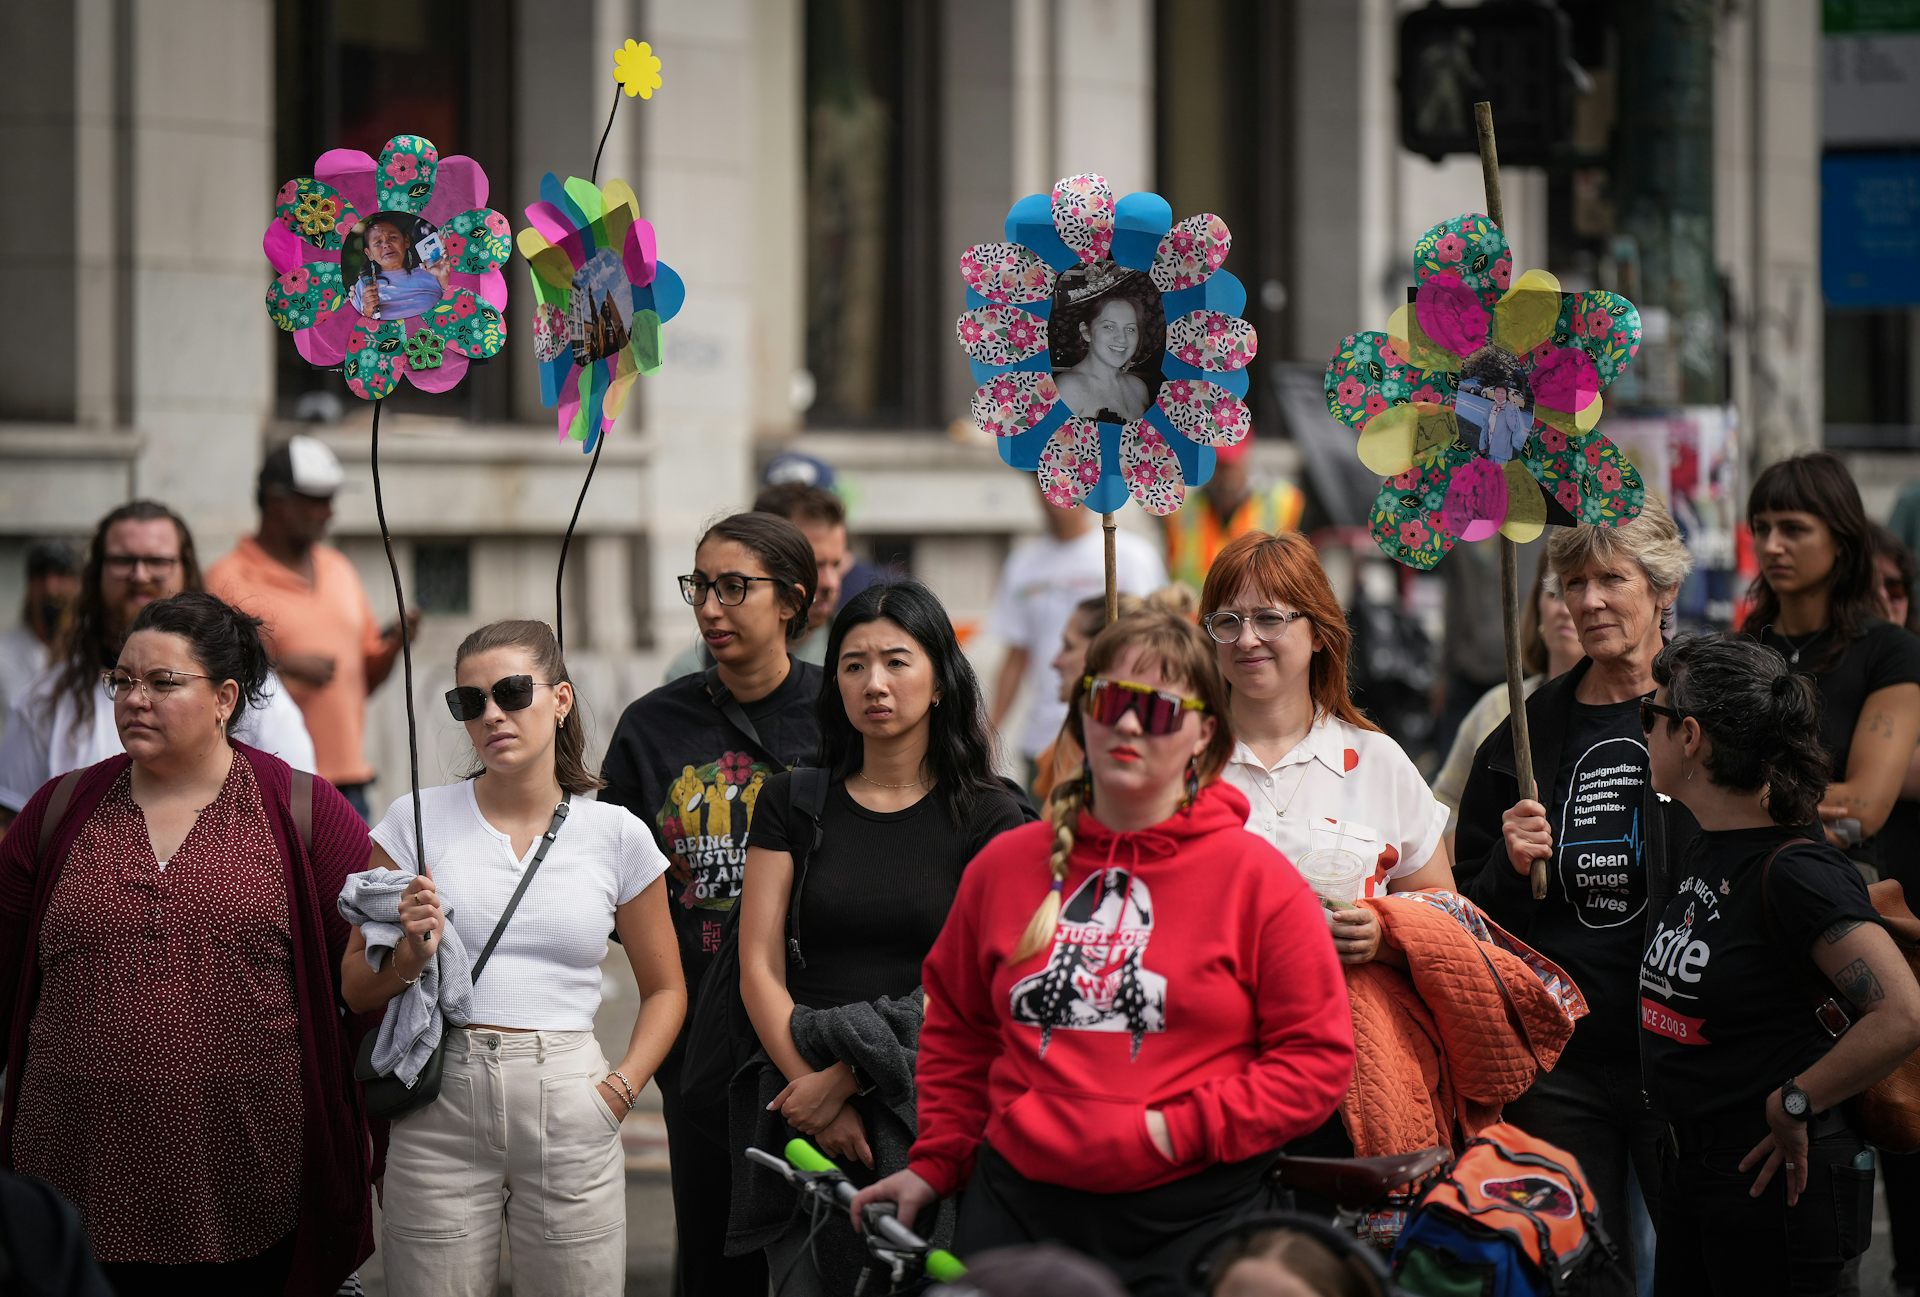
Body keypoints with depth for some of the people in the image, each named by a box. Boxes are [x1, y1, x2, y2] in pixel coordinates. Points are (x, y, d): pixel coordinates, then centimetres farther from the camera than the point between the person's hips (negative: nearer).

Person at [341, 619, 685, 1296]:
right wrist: (411, 956, -12)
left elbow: (664, 990, 15)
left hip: (570, 1115, 0)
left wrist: (619, 1089, 1)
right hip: (439, 1116, 0)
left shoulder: (616, 835, 5)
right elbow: (355, 988, 8)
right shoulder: (416, 821, 4)